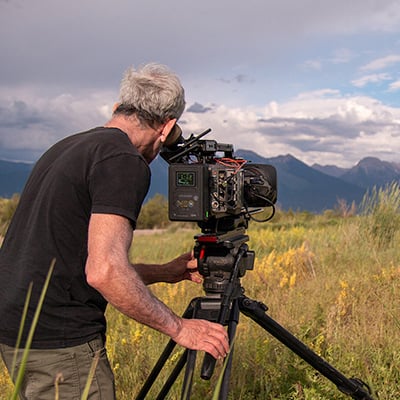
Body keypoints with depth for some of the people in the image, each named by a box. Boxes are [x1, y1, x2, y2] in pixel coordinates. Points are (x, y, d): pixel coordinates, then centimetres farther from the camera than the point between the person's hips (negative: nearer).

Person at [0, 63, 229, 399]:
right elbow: (103, 271, -25)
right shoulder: (125, 161, -14)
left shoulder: (67, 147, 14)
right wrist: (180, 329, -13)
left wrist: (165, 273, 20)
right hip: (59, 341, -9)